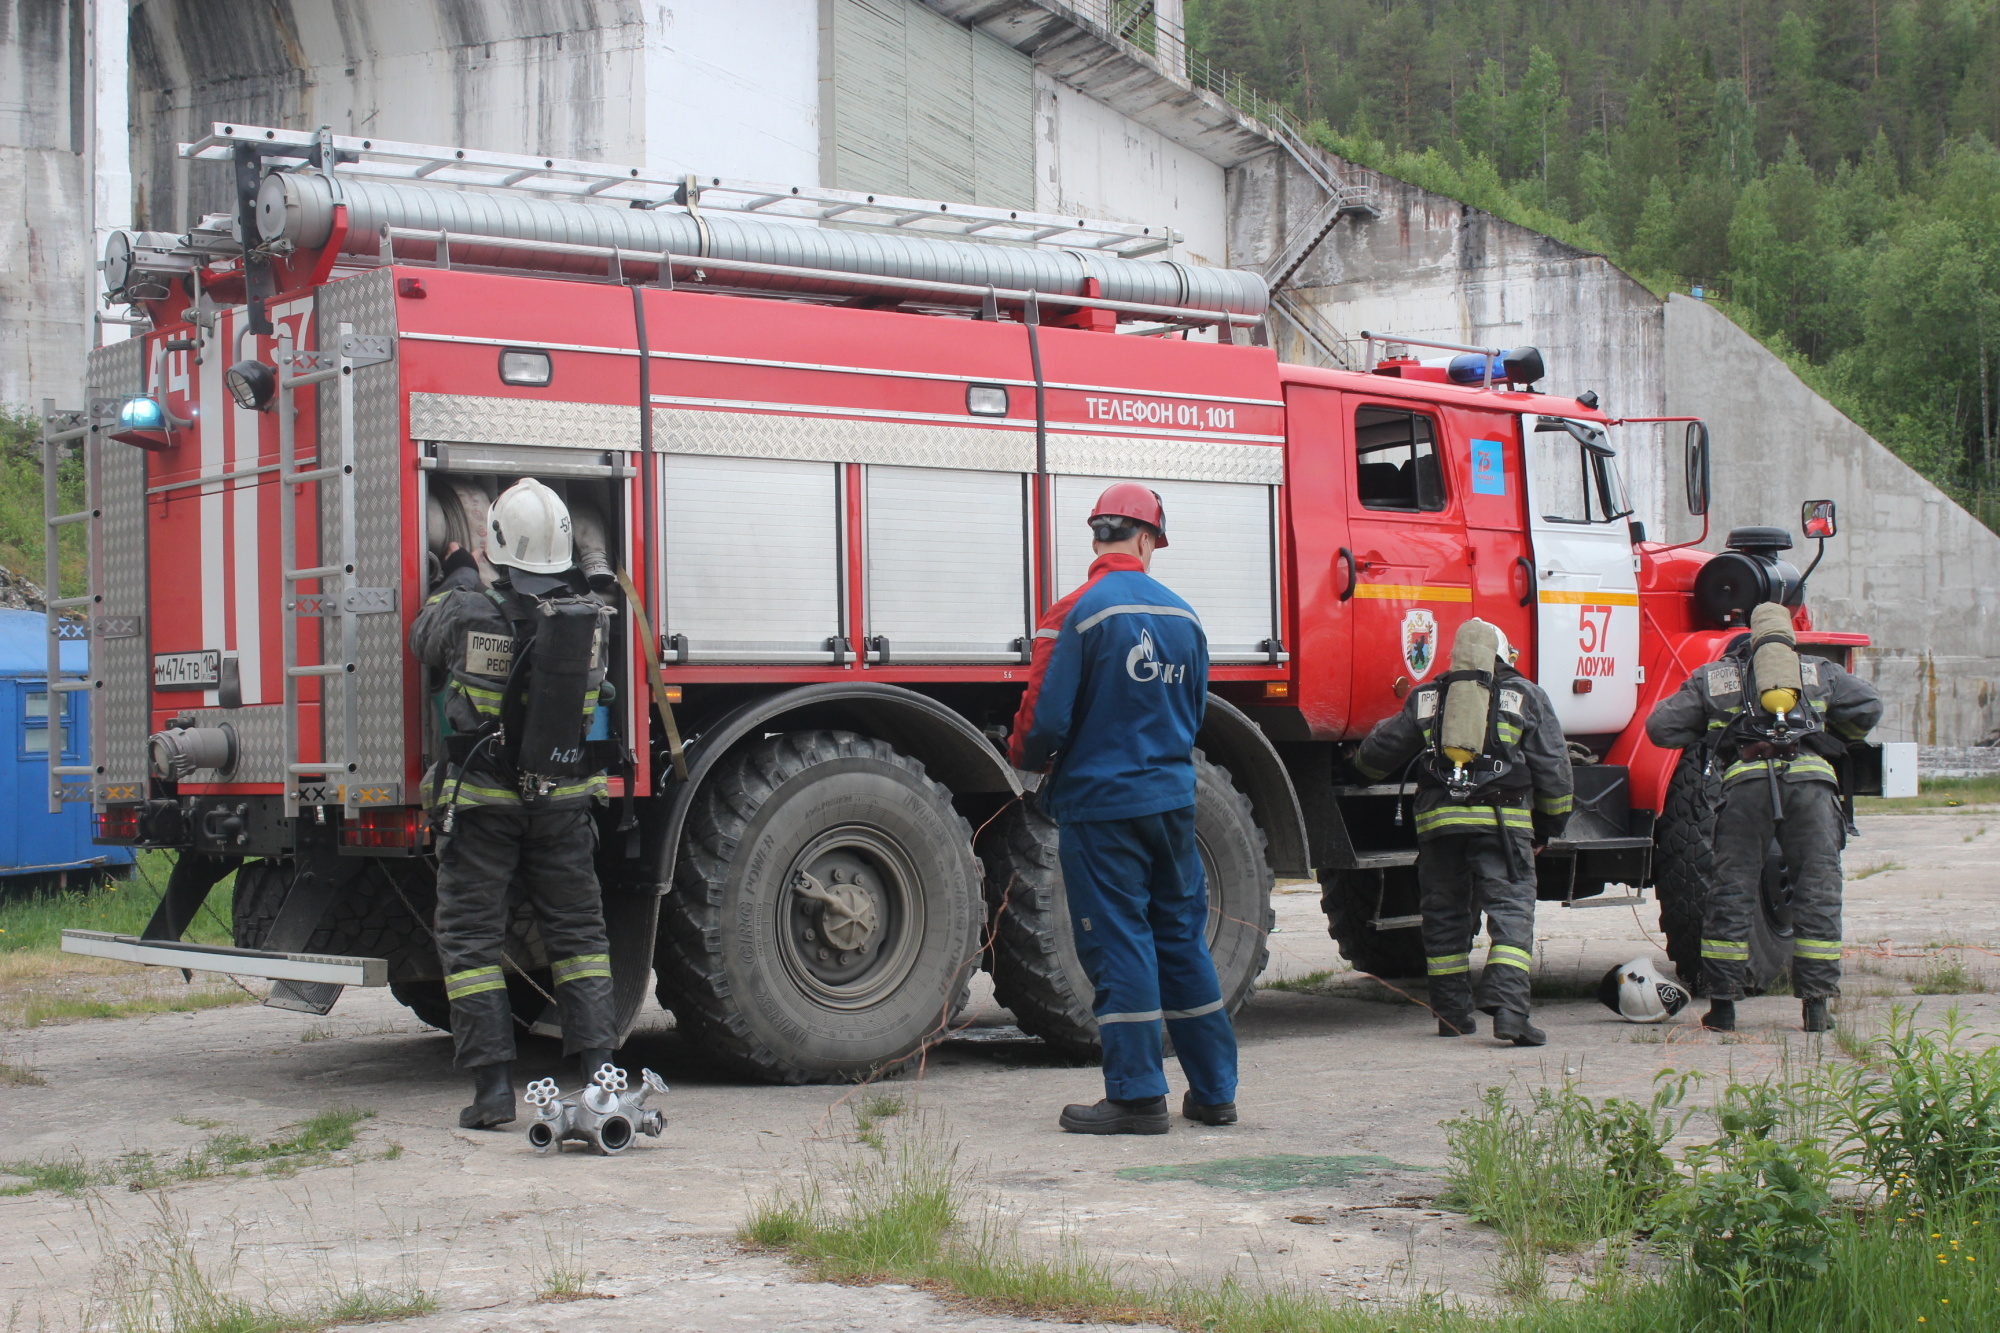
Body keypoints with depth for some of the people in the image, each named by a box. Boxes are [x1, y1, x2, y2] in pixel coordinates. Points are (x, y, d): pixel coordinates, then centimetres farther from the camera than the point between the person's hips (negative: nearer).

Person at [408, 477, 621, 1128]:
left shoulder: (468, 609, -14)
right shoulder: (587, 616, -6)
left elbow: (424, 641, 6)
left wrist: (458, 575, 21)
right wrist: (473, 580, 24)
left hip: (480, 799, -3)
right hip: (562, 801, 3)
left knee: (470, 938, 5)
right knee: (578, 931, 12)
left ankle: (494, 1085, 1)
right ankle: (598, 1070, 6)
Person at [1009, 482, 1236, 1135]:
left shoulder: (1074, 614, -13)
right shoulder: (1181, 614, 5)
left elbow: (1045, 718, -14)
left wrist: (1027, 759, 7)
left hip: (1101, 801, -5)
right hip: (1172, 799, 5)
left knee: (1119, 943, 0)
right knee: (1182, 939, 13)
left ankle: (1137, 1094, 2)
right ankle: (1213, 1090, 18)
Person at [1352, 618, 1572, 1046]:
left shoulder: (1425, 698, 16)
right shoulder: (1525, 696, 10)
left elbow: (1377, 754, 20)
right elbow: (1552, 769, 8)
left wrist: (1364, 762, 44)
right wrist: (1548, 828, 19)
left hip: (1438, 820, 3)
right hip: (1503, 822, -3)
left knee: (1445, 915, 13)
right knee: (1511, 913, -5)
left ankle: (1452, 1012, 18)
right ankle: (1507, 1006, -21)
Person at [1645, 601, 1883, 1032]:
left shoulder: (1710, 678, 22)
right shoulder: (1819, 672, 24)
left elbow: (1661, 727, 18)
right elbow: (1868, 707, 13)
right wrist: (1834, 741, 30)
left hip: (1746, 781, 0)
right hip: (1810, 779, 0)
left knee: (1731, 893, 7)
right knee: (1818, 893, 6)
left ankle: (1722, 1006, 8)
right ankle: (1815, 1005, 4)